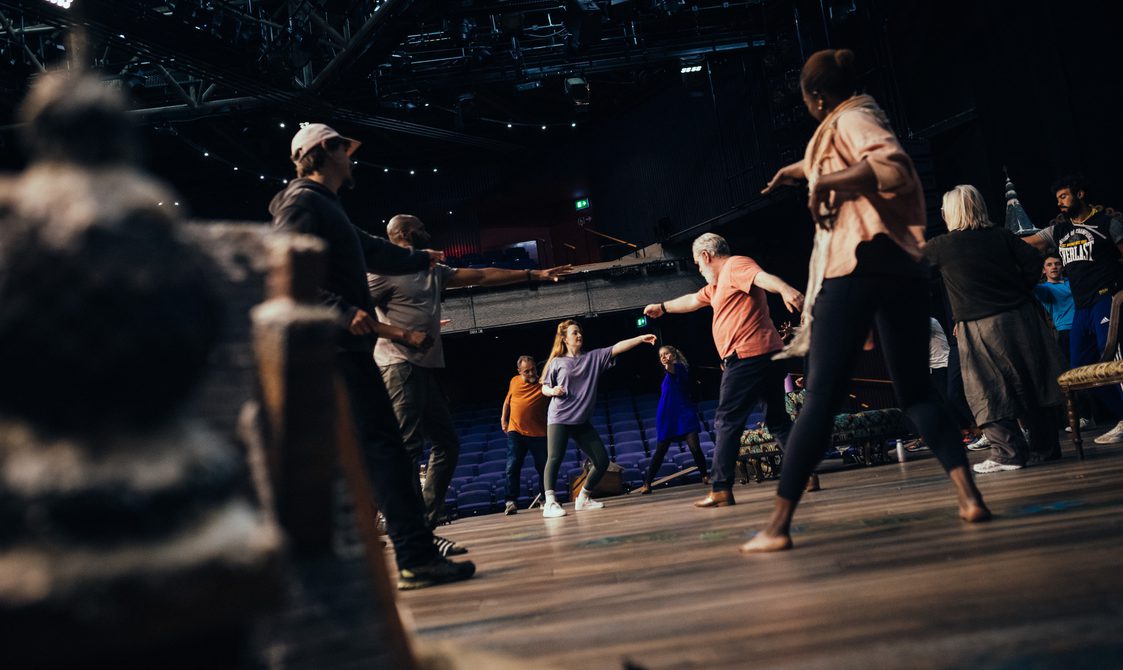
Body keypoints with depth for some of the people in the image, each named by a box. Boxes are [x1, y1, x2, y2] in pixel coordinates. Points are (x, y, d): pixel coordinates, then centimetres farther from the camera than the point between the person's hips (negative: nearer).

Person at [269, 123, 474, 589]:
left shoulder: (323, 206, 27)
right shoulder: (302, 202, -5)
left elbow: (371, 251, 40)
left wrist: (421, 258, 55)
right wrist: (344, 313, -31)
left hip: (338, 345, 11)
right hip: (335, 344, -11)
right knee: (383, 445, -14)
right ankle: (416, 559, -15)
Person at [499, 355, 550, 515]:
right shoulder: (514, 381, 7)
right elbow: (507, 400, 20)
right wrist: (503, 418, 15)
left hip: (539, 433, -1)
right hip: (515, 432, 1)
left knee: (543, 468, 7)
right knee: (512, 467, -6)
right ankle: (511, 501, -2)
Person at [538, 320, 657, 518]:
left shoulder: (594, 357, 9)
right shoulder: (557, 362, 3)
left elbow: (617, 348, -2)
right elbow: (544, 388, 6)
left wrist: (641, 338, -12)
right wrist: (553, 391, -16)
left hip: (582, 421, 4)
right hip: (559, 419, -4)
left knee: (602, 461, 2)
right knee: (555, 458, -19)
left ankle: (583, 499, 16)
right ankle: (550, 503, -19)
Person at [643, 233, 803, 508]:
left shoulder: (735, 265, -5)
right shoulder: (718, 284, 26)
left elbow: (764, 277, -27)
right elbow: (693, 301, 43)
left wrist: (786, 290, -47)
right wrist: (663, 307, 57)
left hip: (747, 357, -10)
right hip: (769, 357, 10)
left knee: (726, 423, -6)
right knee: (778, 420, 13)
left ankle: (720, 490, -5)